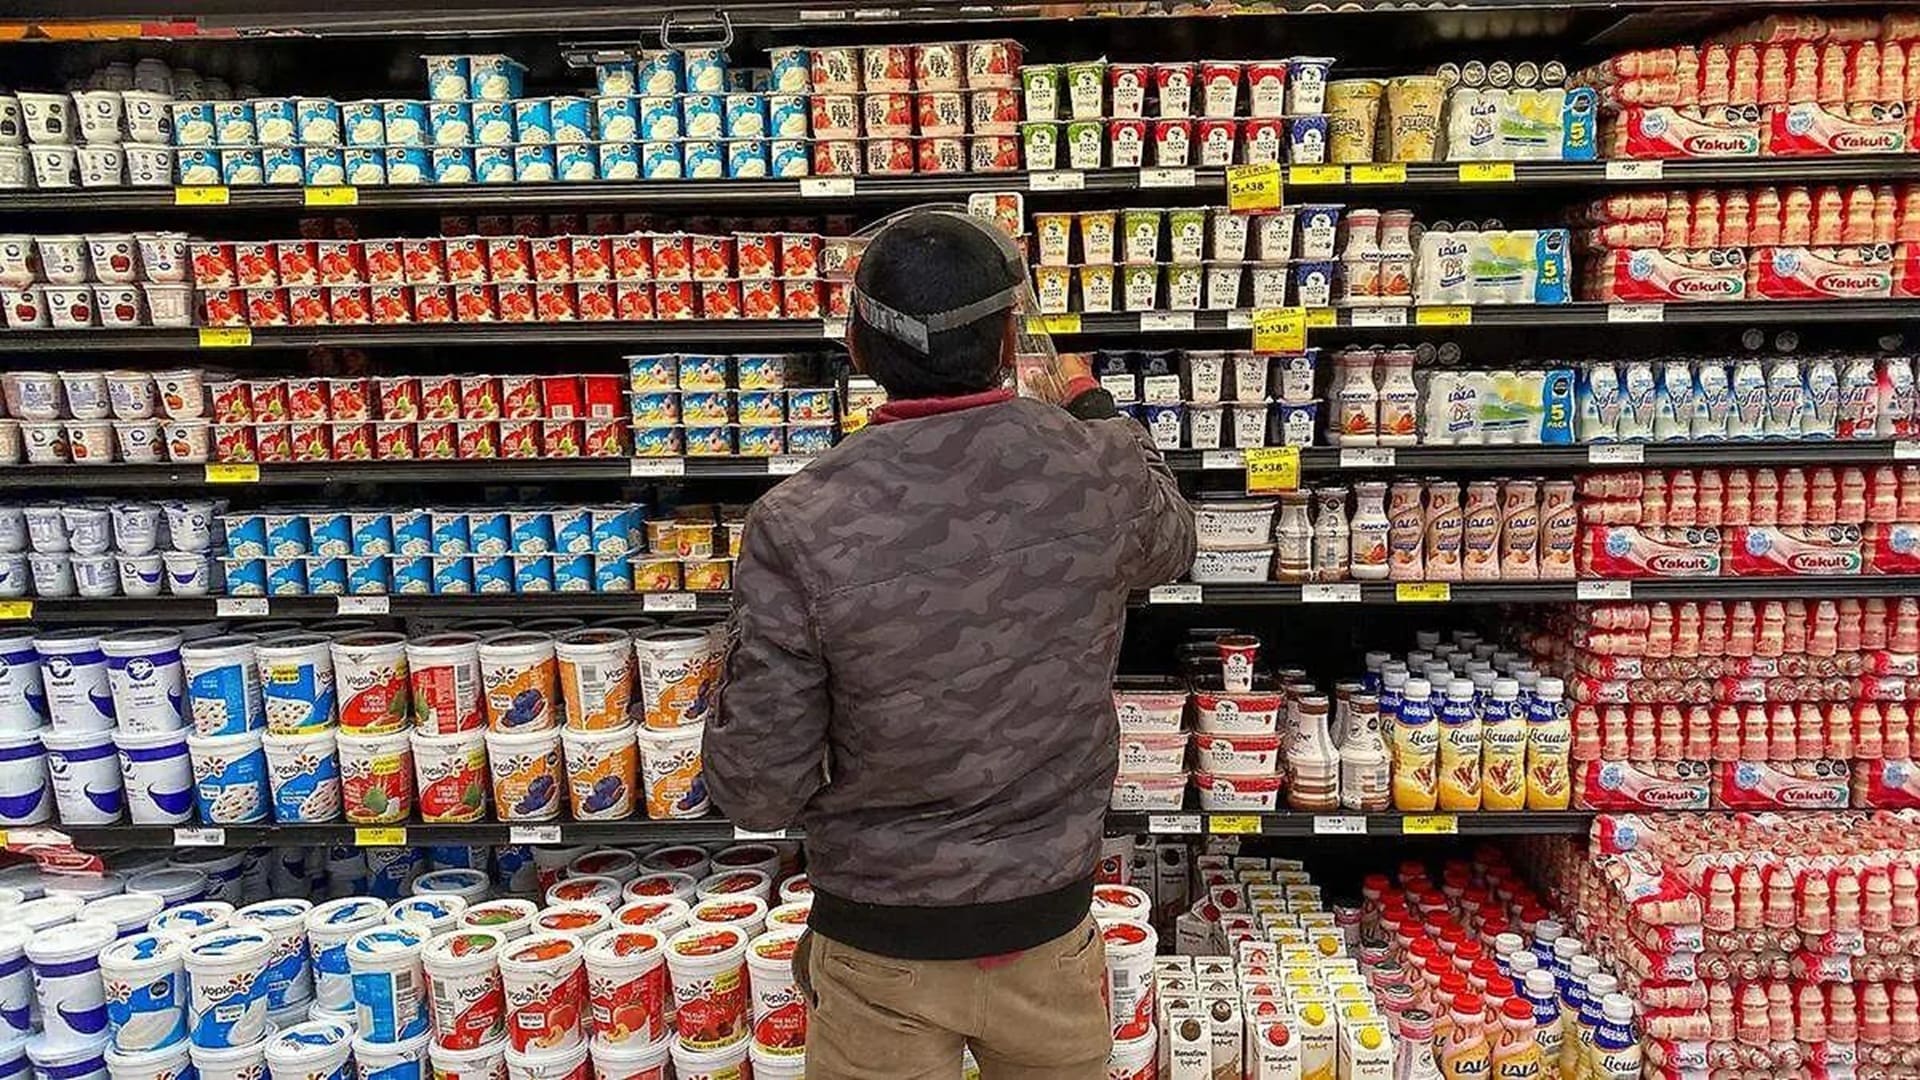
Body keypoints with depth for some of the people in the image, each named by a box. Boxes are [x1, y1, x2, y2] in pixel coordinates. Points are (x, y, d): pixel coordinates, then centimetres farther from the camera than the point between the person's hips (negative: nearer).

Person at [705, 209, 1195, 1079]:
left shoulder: (799, 524, -22)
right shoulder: (1105, 469, -15)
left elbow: (758, 790, -16)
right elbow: (1170, 549, 10)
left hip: (880, 943, -1)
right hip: (1049, 923, 2)